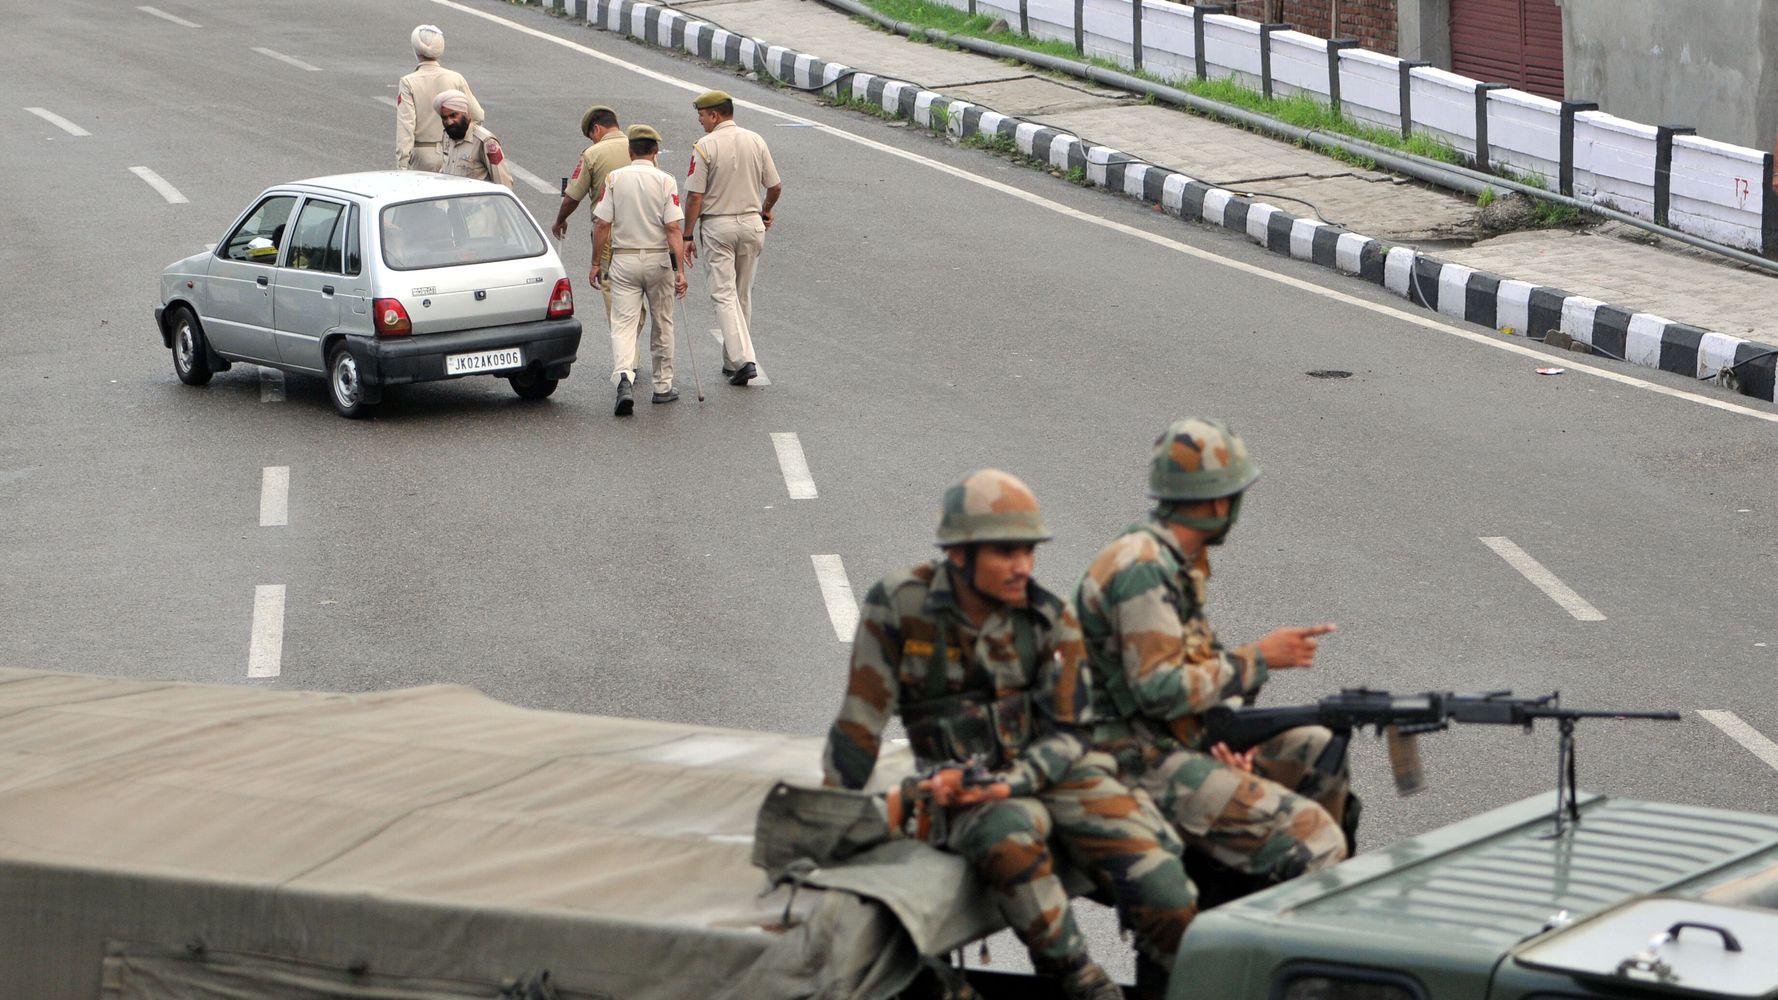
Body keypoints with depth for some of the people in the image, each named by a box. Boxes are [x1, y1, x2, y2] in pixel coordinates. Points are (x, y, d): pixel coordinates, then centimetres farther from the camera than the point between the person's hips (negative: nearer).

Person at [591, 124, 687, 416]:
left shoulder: (614, 179, -3)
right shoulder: (666, 181, -6)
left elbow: (601, 225, -5)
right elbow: (673, 228, -12)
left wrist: (596, 264, 3)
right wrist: (679, 269, -11)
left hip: (623, 260, 0)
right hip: (658, 260, 0)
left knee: (623, 323, -3)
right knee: (662, 324, 15)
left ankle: (623, 377, -26)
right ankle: (663, 386, 22)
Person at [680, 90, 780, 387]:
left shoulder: (705, 146, -12)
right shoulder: (755, 141, 2)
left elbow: (695, 196, -13)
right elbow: (775, 187, 5)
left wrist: (687, 235, -6)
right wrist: (765, 211, 25)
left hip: (718, 226, -5)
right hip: (752, 223, 5)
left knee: (724, 295, -3)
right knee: (743, 294, 15)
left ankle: (743, 359, -17)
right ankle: (732, 360, 22)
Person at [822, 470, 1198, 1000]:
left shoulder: (1050, 620, -3)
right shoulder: (898, 605, -9)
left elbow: (1065, 736, -1)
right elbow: (861, 722, -4)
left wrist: (1008, 782, -20)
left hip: (1052, 771, 2)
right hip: (963, 784, -2)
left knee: (1165, 897, -19)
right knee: (1010, 835, -39)